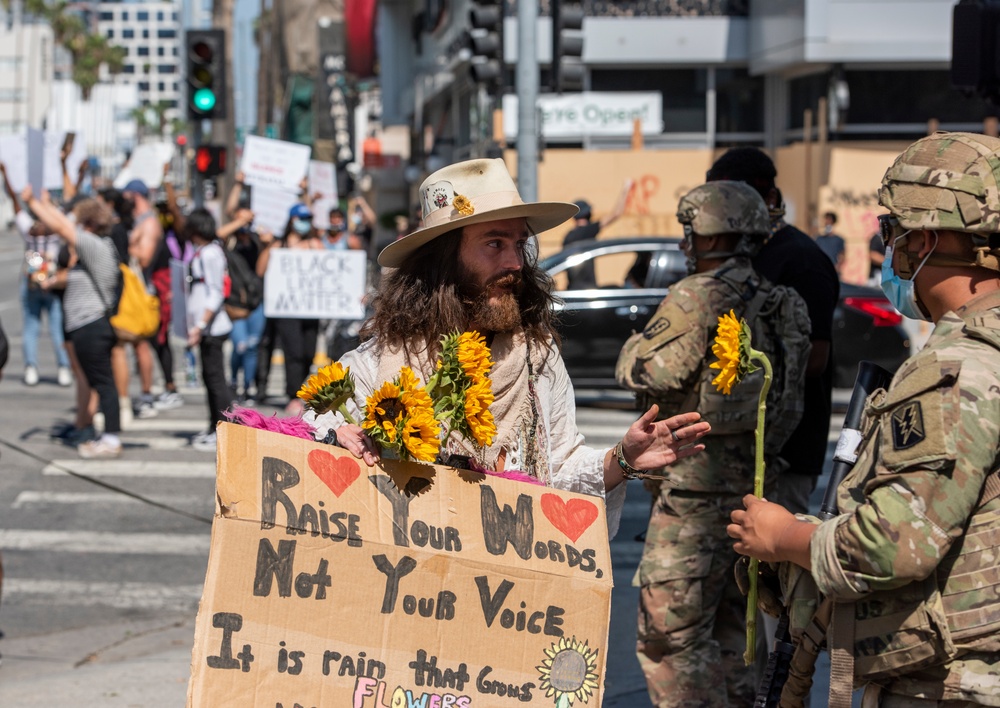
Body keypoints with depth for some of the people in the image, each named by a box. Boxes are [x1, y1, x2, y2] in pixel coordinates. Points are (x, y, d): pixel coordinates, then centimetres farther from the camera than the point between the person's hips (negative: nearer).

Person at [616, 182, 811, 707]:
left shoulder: (700, 297, -14)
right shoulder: (782, 307, 9)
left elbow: (645, 373, -13)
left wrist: (637, 343, 6)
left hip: (696, 485, -9)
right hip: (751, 485, 9)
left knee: (671, 635, -4)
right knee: (727, 631, 18)